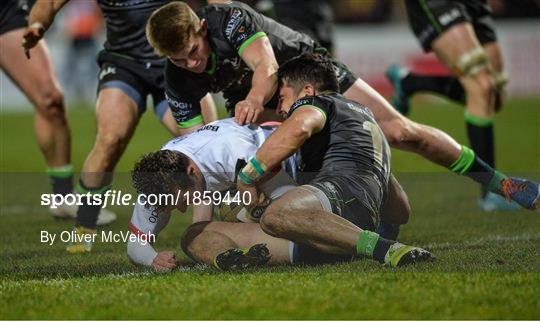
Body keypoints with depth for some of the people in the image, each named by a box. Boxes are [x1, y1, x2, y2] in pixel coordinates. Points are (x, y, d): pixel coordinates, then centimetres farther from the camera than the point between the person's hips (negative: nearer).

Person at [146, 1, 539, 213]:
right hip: (265, 108, 5)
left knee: (400, 131, -10)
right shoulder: (178, 82, -19)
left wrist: (254, 98, -67)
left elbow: (267, 67, -45)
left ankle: (499, 182, 4)